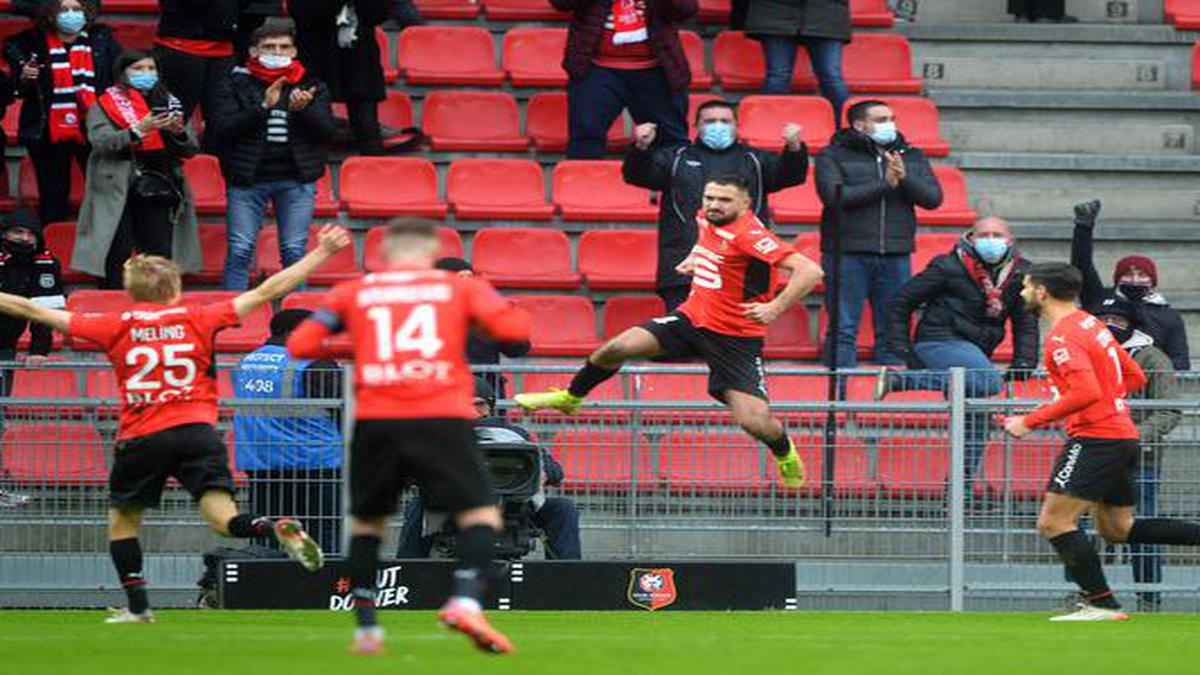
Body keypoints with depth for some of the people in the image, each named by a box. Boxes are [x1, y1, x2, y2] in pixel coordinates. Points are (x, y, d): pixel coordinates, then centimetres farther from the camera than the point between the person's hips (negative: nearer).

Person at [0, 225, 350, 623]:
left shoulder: (116, 325, 8)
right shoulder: (198, 319, 9)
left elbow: (34, 311, 13)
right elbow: (267, 292, 9)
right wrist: (322, 254, 14)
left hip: (141, 437, 0)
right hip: (197, 432, 0)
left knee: (122, 519, 19)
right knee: (223, 519, -6)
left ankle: (137, 606, 14)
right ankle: (277, 529, -35)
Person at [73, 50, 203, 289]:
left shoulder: (168, 103, 17)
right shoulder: (105, 105, 5)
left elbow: (191, 150, 13)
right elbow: (100, 142, -12)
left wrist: (179, 132, -9)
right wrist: (139, 130, -23)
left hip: (159, 194, 3)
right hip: (118, 195, -3)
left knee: (161, 260, -4)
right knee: (117, 260, -7)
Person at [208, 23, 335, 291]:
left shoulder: (312, 86, 10)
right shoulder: (235, 85, 5)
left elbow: (326, 130, 1)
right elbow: (221, 128, -8)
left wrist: (302, 110, -18)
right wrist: (263, 107, -18)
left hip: (296, 179, 1)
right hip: (247, 178, -1)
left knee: (294, 252, 0)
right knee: (240, 251, -5)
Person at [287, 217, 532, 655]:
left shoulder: (352, 294, 14)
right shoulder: (461, 287, 11)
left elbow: (300, 345, 8)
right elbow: (515, 328, 0)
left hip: (375, 420, 2)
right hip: (443, 418, -2)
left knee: (367, 521, 18)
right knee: (480, 512, 3)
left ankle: (366, 627, 11)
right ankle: (465, 601, -21)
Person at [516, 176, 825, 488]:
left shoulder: (749, 234, -22)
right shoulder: (707, 220, 2)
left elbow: (810, 271, -30)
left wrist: (775, 308, -35)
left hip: (736, 339, -6)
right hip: (692, 319, 6)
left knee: (754, 421, -14)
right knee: (619, 347, -8)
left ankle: (785, 453, 22)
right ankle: (570, 398, 19)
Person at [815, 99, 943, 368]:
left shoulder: (911, 156, 15)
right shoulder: (833, 156, 2)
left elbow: (933, 197, 5)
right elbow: (834, 195, -13)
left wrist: (904, 178, -13)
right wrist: (885, 185, -12)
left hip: (895, 256, 4)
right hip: (848, 254, -4)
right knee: (843, 330, -6)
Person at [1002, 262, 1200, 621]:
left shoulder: (1062, 336, -14)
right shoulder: (1090, 324, 16)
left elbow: (1087, 393, -26)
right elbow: (1135, 377, 21)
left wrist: (1030, 421, -19)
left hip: (1096, 439, -10)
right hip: (1124, 436, 10)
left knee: (1054, 522, -9)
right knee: (1118, 529, 18)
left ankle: (1101, 603, -12)